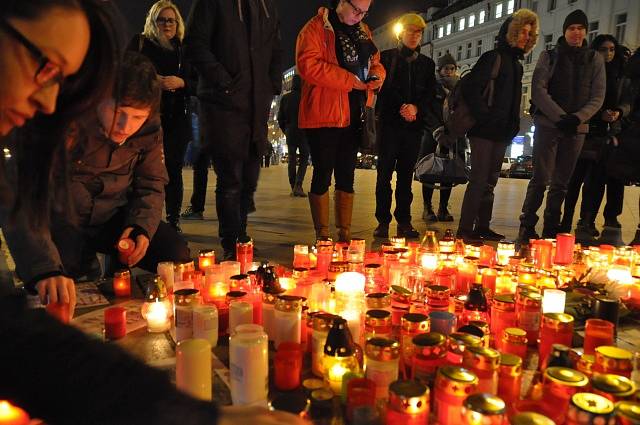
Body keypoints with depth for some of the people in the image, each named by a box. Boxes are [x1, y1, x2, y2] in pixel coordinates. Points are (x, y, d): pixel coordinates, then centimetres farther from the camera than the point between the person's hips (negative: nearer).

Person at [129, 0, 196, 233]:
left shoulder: (183, 50, 14)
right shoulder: (140, 43, 8)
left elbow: (197, 85, 10)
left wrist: (181, 83, -10)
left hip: (177, 119, 2)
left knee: (173, 169, 2)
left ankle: (173, 220, 9)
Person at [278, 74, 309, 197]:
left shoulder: (285, 98, 5)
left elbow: (280, 117, 6)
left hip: (290, 132, 3)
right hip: (303, 131, -3)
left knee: (292, 159, 10)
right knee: (304, 158, 1)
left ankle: (293, 187, 9)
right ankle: (298, 185, -16)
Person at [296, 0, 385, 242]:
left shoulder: (363, 32, 17)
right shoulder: (316, 28, -5)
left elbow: (375, 62, 26)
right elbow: (308, 65, -18)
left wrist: (376, 75, 0)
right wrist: (349, 80, -16)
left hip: (353, 116, 7)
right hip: (324, 115, -7)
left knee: (347, 176, 10)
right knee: (323, 175, -2)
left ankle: (345, 233, 19)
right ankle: (322, 236, 7)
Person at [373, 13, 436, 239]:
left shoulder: (427, 63, 18)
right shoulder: (386, 57, 10)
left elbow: (430, 93, 10)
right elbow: (383, 87, 1)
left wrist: (416, 108, -9)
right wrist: (401, 107, -10)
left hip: (414, 125, 3)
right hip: (390, 121, -2)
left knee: (406, 174, 2)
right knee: (385, 172, -6)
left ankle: (404, 222, 5)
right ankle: (383, 221, -2)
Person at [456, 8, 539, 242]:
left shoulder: (516, 63, 19)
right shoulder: (494, 57, -6)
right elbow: (471, 87, -16)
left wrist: (513, 126, 14)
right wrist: (484, 115, -18)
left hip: (502, 132, 8)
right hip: (485, 130, -8)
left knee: (490, 181, 11)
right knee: (479, 180, -10)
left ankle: (482, 227, 18)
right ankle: (465, 230, -6)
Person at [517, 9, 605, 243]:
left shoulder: (595, 59, 12)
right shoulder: (550, 55, 6)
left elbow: (598, 97, 6)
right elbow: (538, 90, -5)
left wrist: (577, 118, -12)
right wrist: (560, 117, -14)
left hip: (577, 128, 3)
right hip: (548, 125, -2)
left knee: (560, 183, 6)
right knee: (541, 179, -8)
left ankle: (550, 230, 13)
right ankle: (527, 227, -1)